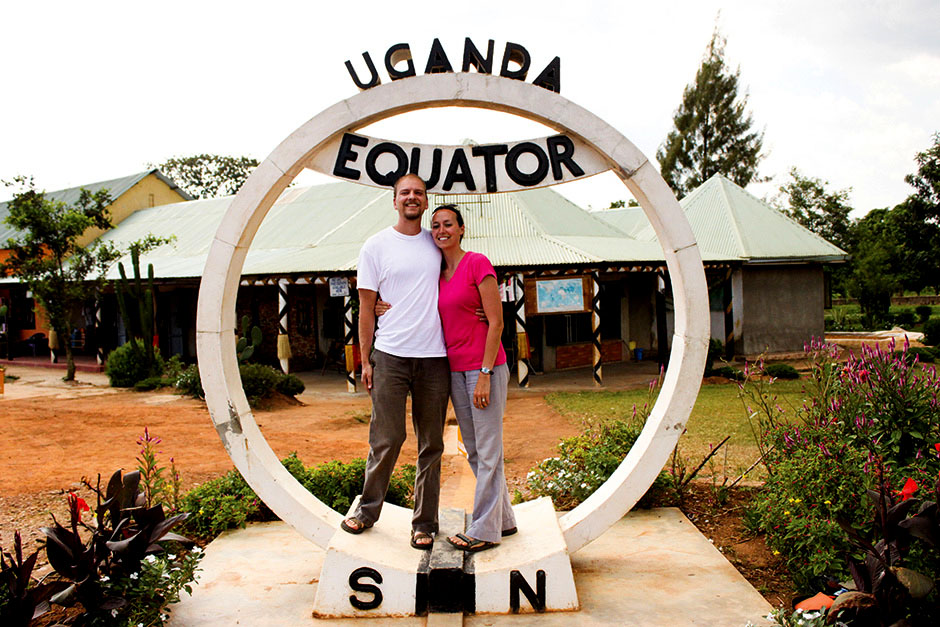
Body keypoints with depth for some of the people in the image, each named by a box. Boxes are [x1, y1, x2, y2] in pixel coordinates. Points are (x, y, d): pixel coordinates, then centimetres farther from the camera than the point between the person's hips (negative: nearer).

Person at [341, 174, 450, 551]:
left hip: (434, 357, 3)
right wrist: (365, 359, 0)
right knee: (387, 439, -1)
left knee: (431, 444, 6)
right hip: (390, 356, -2)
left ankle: (424, 523, 16)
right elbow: (366, 307, 4)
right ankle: (368, 510, 19)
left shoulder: (437, 244, 12)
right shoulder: (376, 246, 5)